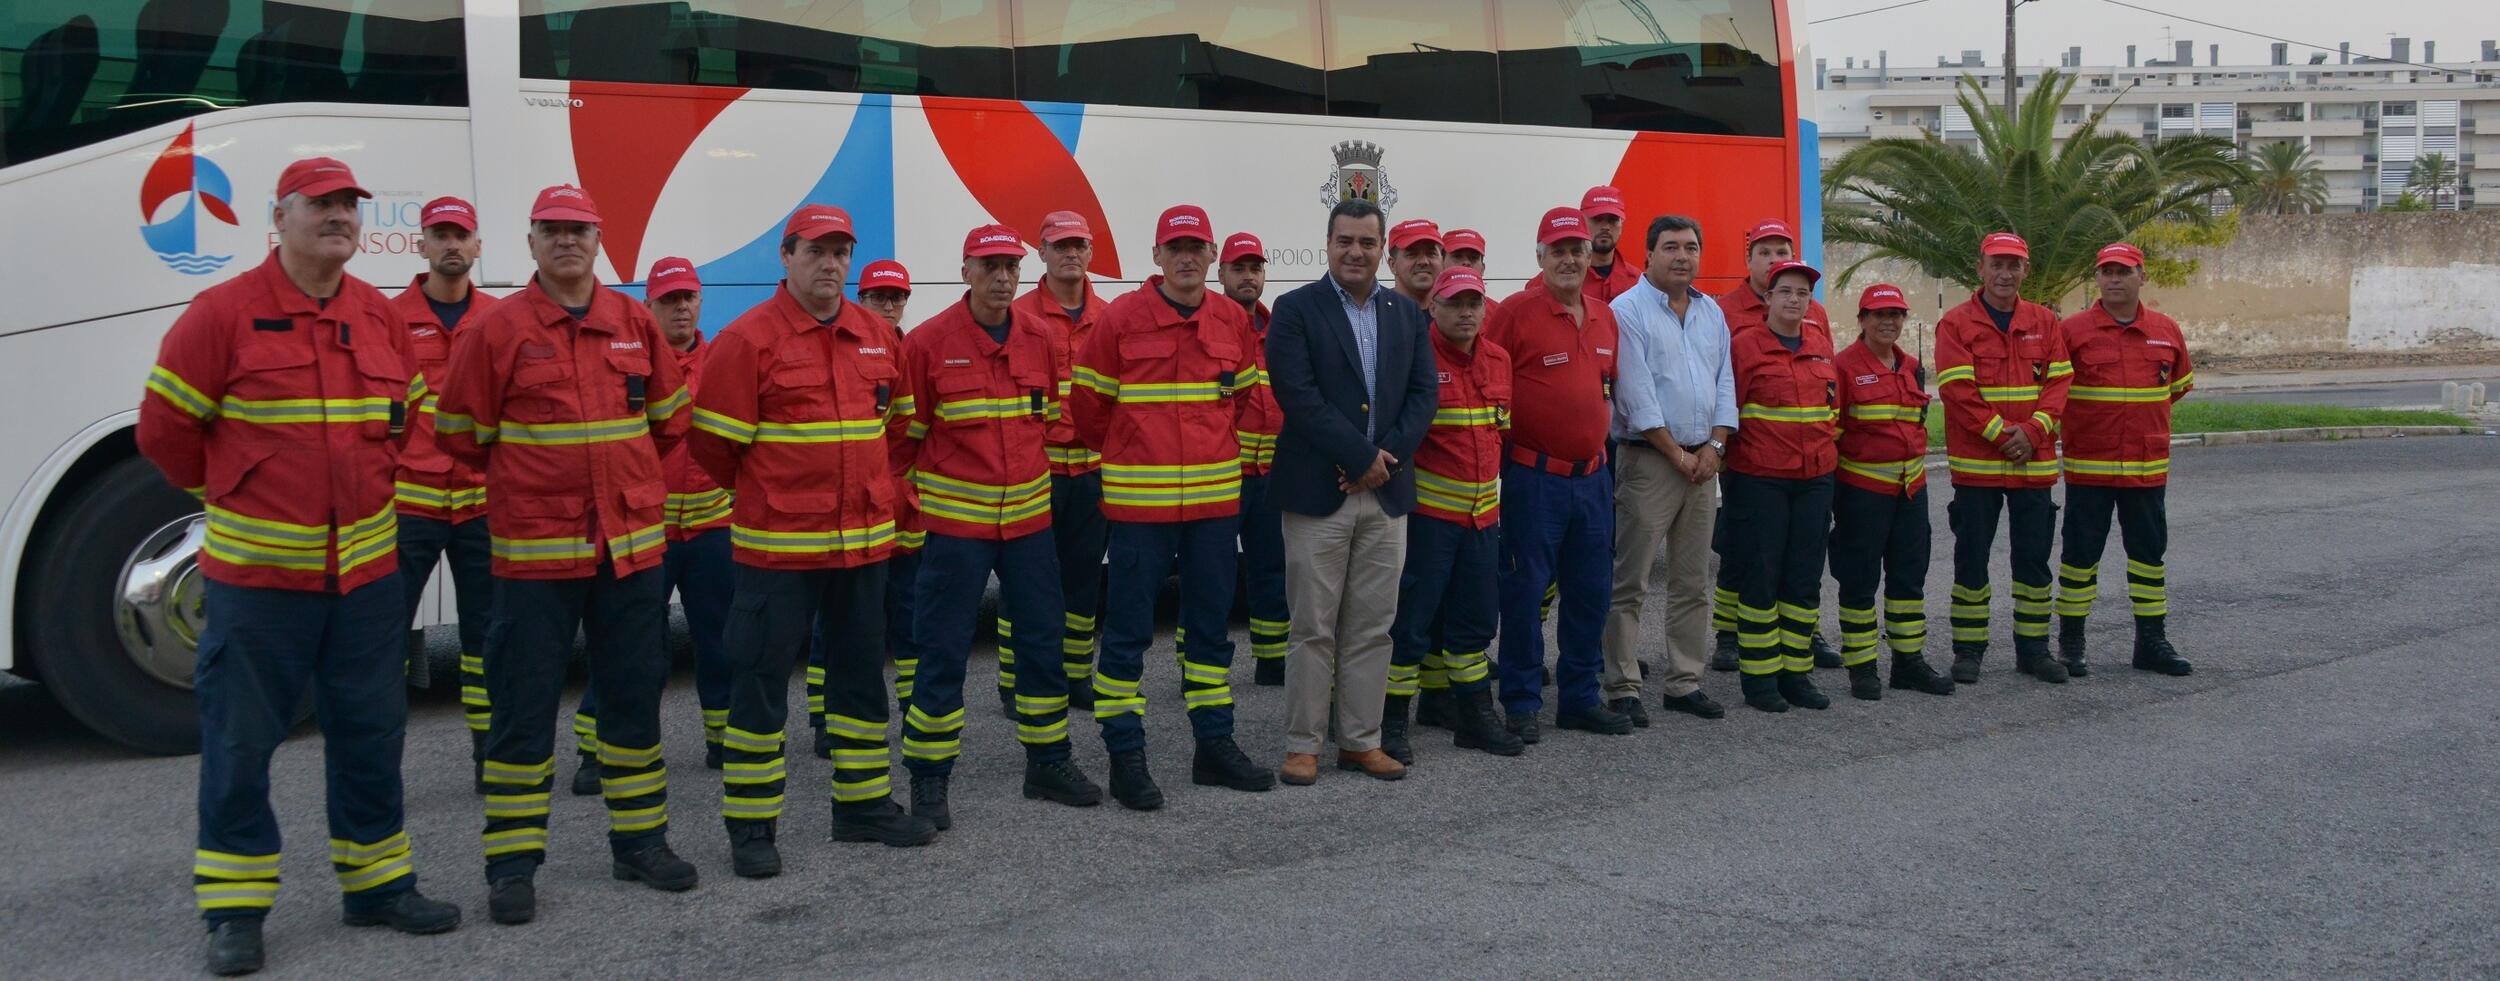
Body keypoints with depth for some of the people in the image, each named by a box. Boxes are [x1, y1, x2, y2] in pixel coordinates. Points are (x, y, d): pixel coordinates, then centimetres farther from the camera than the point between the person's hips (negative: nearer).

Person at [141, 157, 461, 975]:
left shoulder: (380, 317, 6)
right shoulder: (223, 313, -8)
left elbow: (407, 416, 21)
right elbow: (165, 427, -3)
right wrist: (231, 492, 6)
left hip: (366, 568, 5)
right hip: (254, 571, -4)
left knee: (371, 731, 12)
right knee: (241, 739, 4)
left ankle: (377, 883, 25)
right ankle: (234, 906, 16)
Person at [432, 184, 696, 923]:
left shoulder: (636, 324, 5)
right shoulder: (497, 331, -5)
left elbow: (668, 419, 16)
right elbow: (462, 432, 2)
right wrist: (526, 479, 10)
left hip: (633, 544, 4)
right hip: (533, 550, -3)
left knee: (635, 695, 12)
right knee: (524, 704, 1)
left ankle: (641, 841, 25)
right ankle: (512, 864, 10)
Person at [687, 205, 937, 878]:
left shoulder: (880, 337, 7)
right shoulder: (747, 340, -10)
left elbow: (897, 419, 20)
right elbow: (714, 442, -7)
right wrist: (766, 492, 6)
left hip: (866, 539, 6)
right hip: (776, 545, -6)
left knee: (862, 671, 15)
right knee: (760, 680, 0)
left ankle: (865, 804, 28)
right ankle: (751, 827, 9)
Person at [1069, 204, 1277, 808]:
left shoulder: (1233, 321, 5)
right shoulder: (1120, 319, -7)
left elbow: (1248, 397, 17)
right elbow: (1087, 403, 1)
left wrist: (1220, 451, 14)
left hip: (1215, 497, 5)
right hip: (1139, 500, -4)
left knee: (1211, 623, 13)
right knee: (1128, 628, 0)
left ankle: (1214, 746, 24)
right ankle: (1125, 756, 8)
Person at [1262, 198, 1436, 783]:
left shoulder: (1406, 314, 12)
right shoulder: (1296, 310, -3)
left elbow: (1423, 393, 7)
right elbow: (1298, 394, -13)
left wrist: (1387, 457, -8)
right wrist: (1361, 457, -15)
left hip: (1386, 492, 4)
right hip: (1318, 493, -4)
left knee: (1373, 627, 8)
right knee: (1314, 628, 1)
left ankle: (1363, 741, 17)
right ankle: (1303, 745, 10)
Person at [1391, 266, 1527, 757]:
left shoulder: (1498, 360, 10)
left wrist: (1499, 496, 20)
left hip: (1481, 511, 7)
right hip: (1427, 509, -7)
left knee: (1474, 615, 13)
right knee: (1413, 616, -3)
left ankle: (1475, 714, 23)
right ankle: (1389, 716, 6)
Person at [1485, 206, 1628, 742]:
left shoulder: (1604, 316, 11)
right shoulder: (1515, 312, -9)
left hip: (1593, 474, 6)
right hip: (1534, 475, -6)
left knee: (1590, 592, 11)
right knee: (1524, 592, 0)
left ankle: (1580, 697, 22)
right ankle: (1522, 703, 10)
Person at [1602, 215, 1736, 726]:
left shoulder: (1711, 313, 14)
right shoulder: (1628, 310, -7)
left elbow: (1725, 383, 12)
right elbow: (1636, 395, -13)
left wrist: (1714, 446, -2)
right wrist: (1678, 455, -12)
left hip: (1703, 461, 7)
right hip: (1648, 459, -7)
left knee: (1693, 584, 10)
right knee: (1630, 584, -5)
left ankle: (1683, 683, 18)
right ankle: (1623, 688, 0)